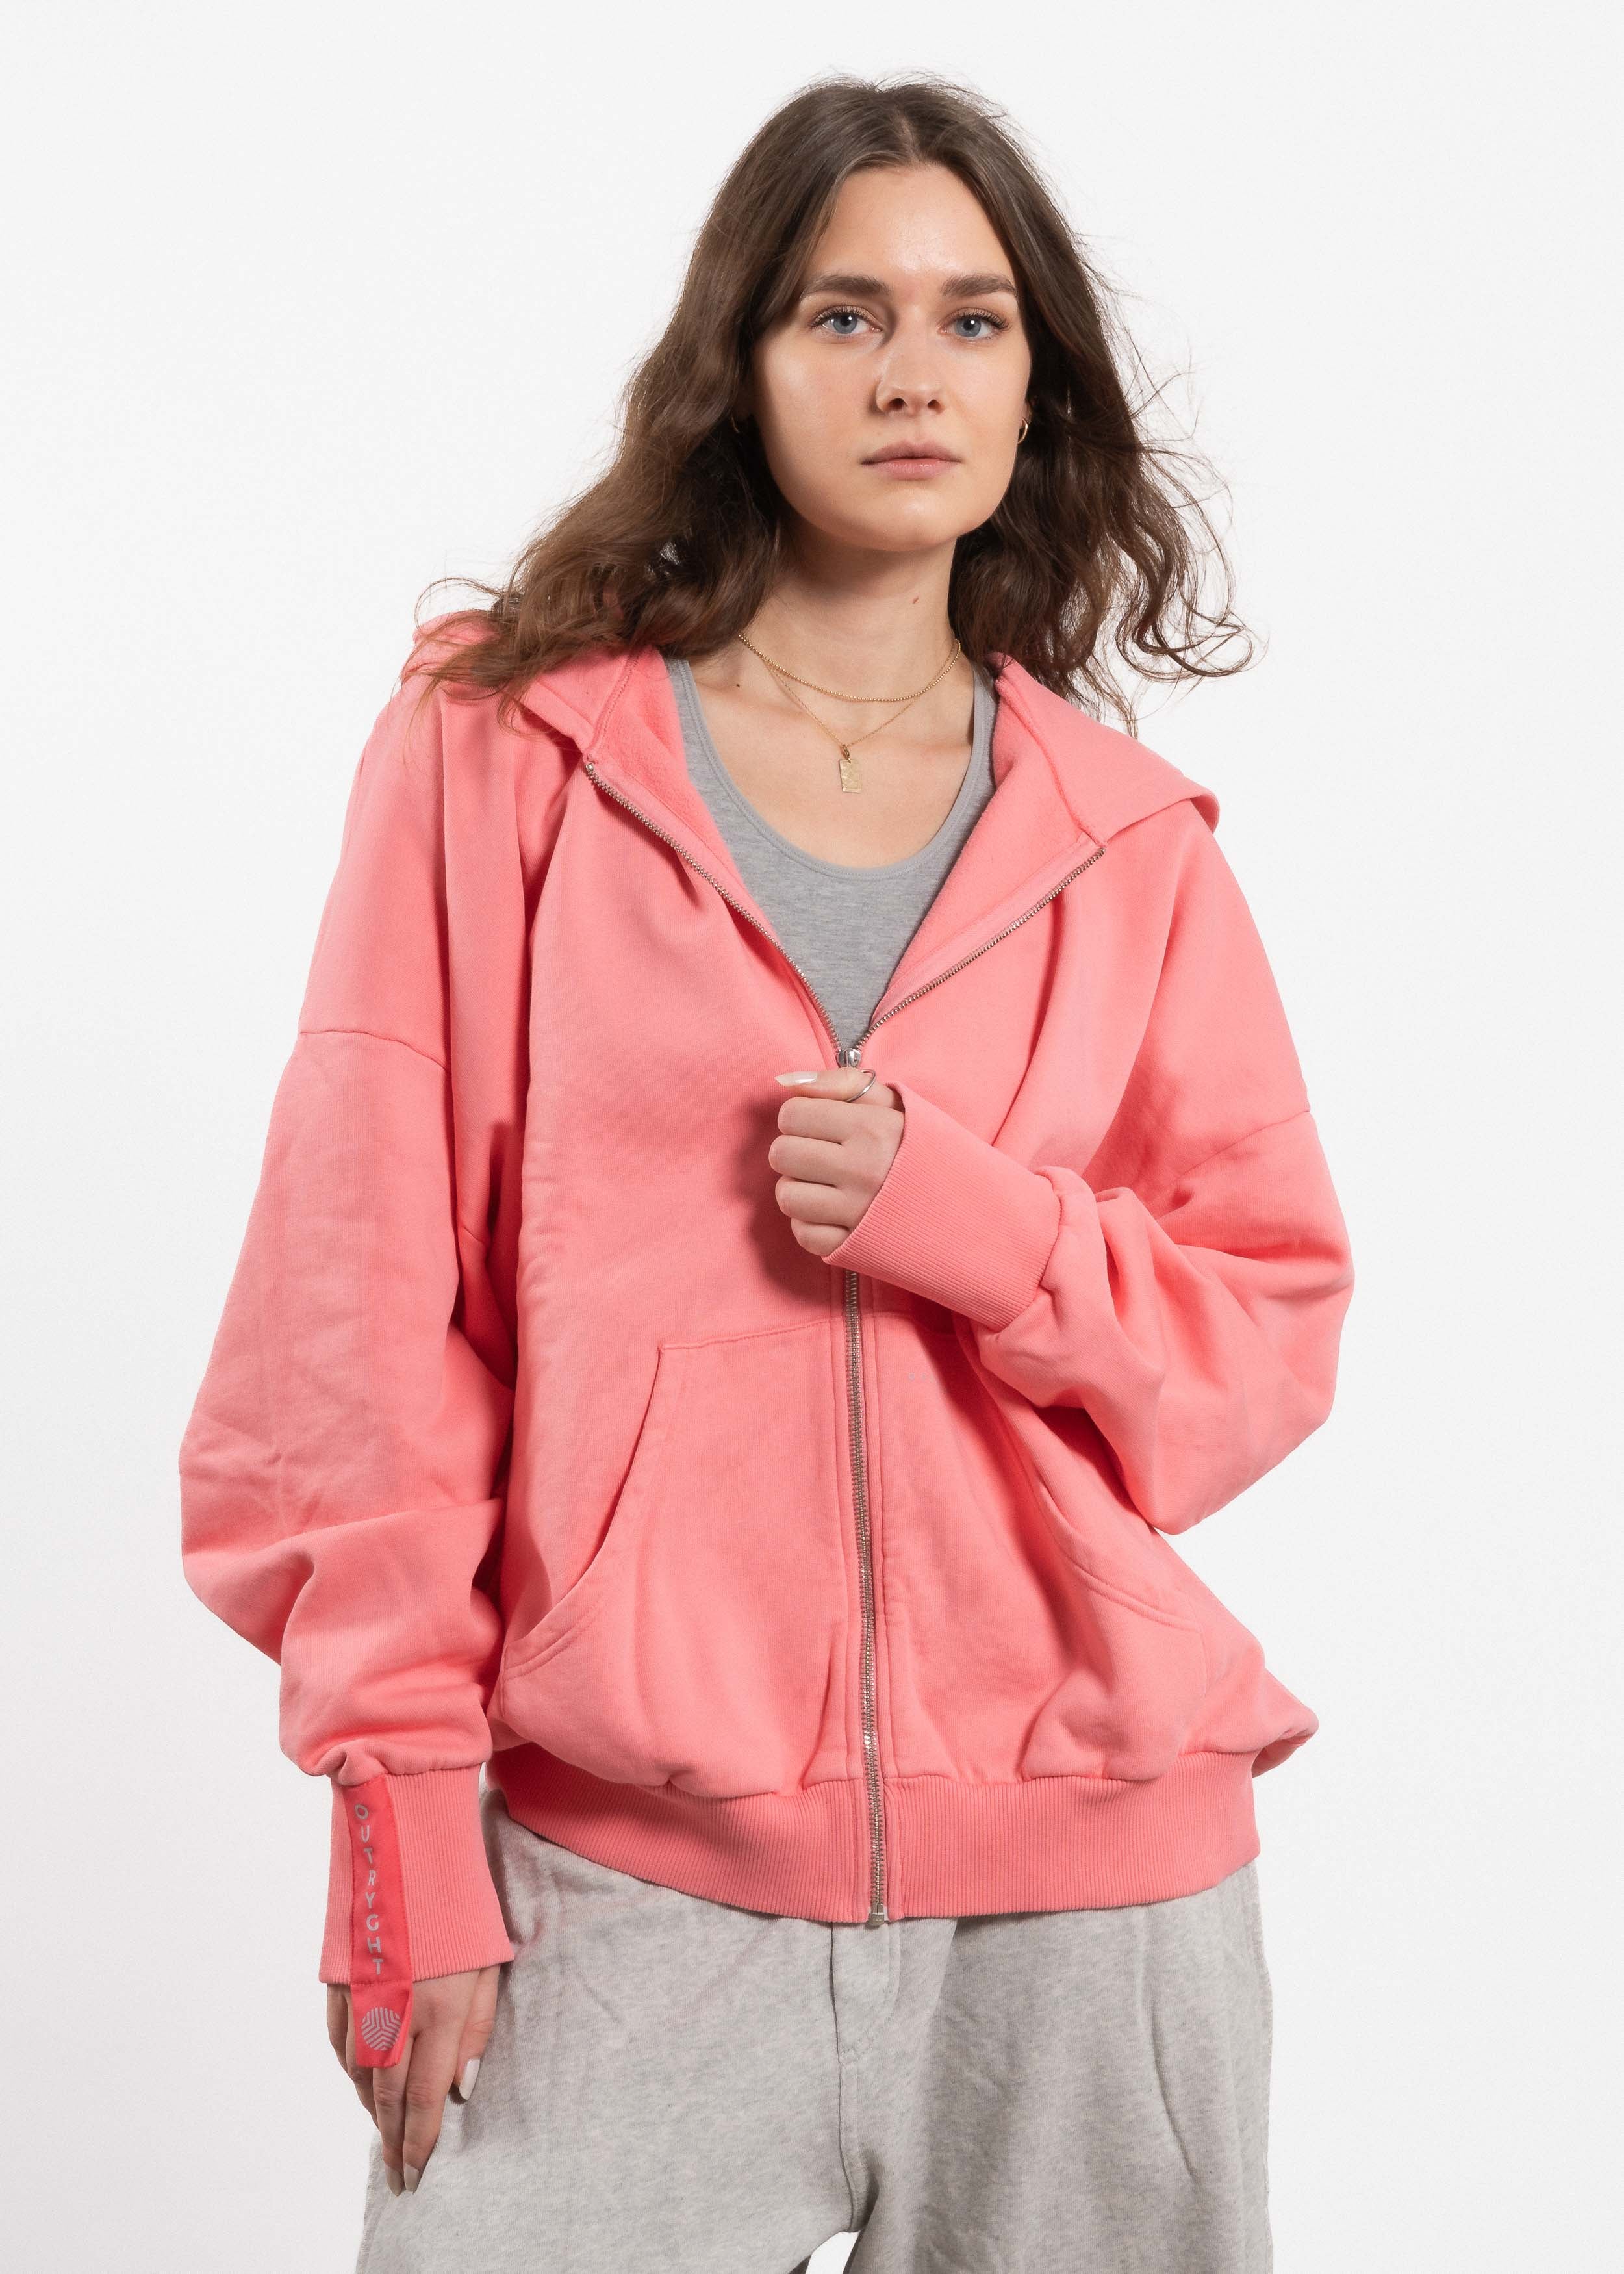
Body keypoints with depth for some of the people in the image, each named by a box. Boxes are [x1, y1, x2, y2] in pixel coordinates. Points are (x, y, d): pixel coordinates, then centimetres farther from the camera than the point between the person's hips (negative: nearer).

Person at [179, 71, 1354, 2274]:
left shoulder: (1128, 839, 7)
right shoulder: (500, 750, 1)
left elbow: (1274, 1326, 8)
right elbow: (366, 1305, -2)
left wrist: (961, 1222, -11)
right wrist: (404, 1805, -7)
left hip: (1086, 1866, 2)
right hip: (612, 1867, -2)